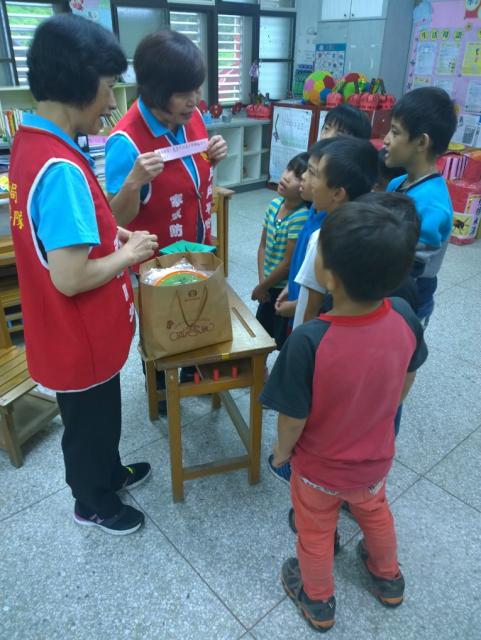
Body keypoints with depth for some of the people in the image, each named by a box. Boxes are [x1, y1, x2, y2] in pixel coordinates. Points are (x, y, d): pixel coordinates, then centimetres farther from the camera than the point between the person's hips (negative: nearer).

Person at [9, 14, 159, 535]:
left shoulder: (31, 142, 2)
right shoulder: (61, 169, -30)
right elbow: (70, 278, -31)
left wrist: (114, 234, 3)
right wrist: (128, 254, -16)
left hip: (76, 332, 9)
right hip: (80, 339, -9)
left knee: (101, 415, 29)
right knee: (89, 423, 17)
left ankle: (109, 473, 54)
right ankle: (93, 504, 43)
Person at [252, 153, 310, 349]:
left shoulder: (301, 217, -24)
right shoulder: (274, 204, -2)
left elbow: (289, 263, -21)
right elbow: (263, 247, 6)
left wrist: (260, 287, -9)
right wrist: (262, 281, -4)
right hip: (270, 285, 8)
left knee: (283, 340, 7)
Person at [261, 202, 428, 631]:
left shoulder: (308, 341, -39)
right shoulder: (405, 318, -24)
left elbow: (294, 420, -24)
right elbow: (406, 383, -5)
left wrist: (282, 449, -3)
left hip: (318, 467, -4)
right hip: (375, 458, 4)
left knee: (316, 533, 26)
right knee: (375, 512, 34)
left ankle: (318, 602, 54)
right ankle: (388, 578, 63)